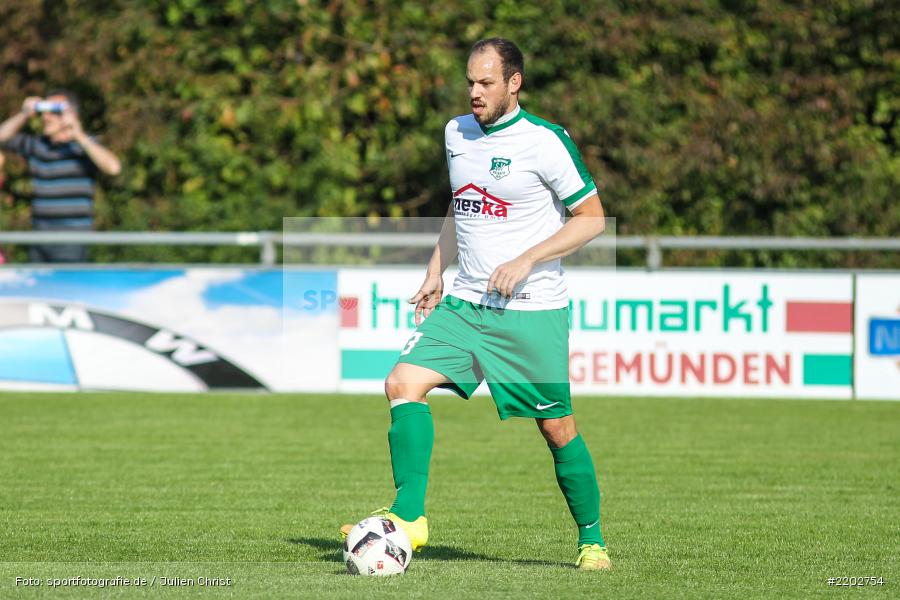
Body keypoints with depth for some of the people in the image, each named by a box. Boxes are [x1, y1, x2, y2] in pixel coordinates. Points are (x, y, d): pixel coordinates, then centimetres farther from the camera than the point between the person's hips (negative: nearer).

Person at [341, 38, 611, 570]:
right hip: (465, 303, 6)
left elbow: (592, 218, -8)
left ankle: (592, 540, 19)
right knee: (404, 383, -14)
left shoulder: (546, 142, -10)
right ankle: (409, 516, -12)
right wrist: (436, 274, 16)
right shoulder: (457, 133, 10)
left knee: (557, 427, 1)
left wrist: (526, 261, -17)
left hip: (532, 311, -6)